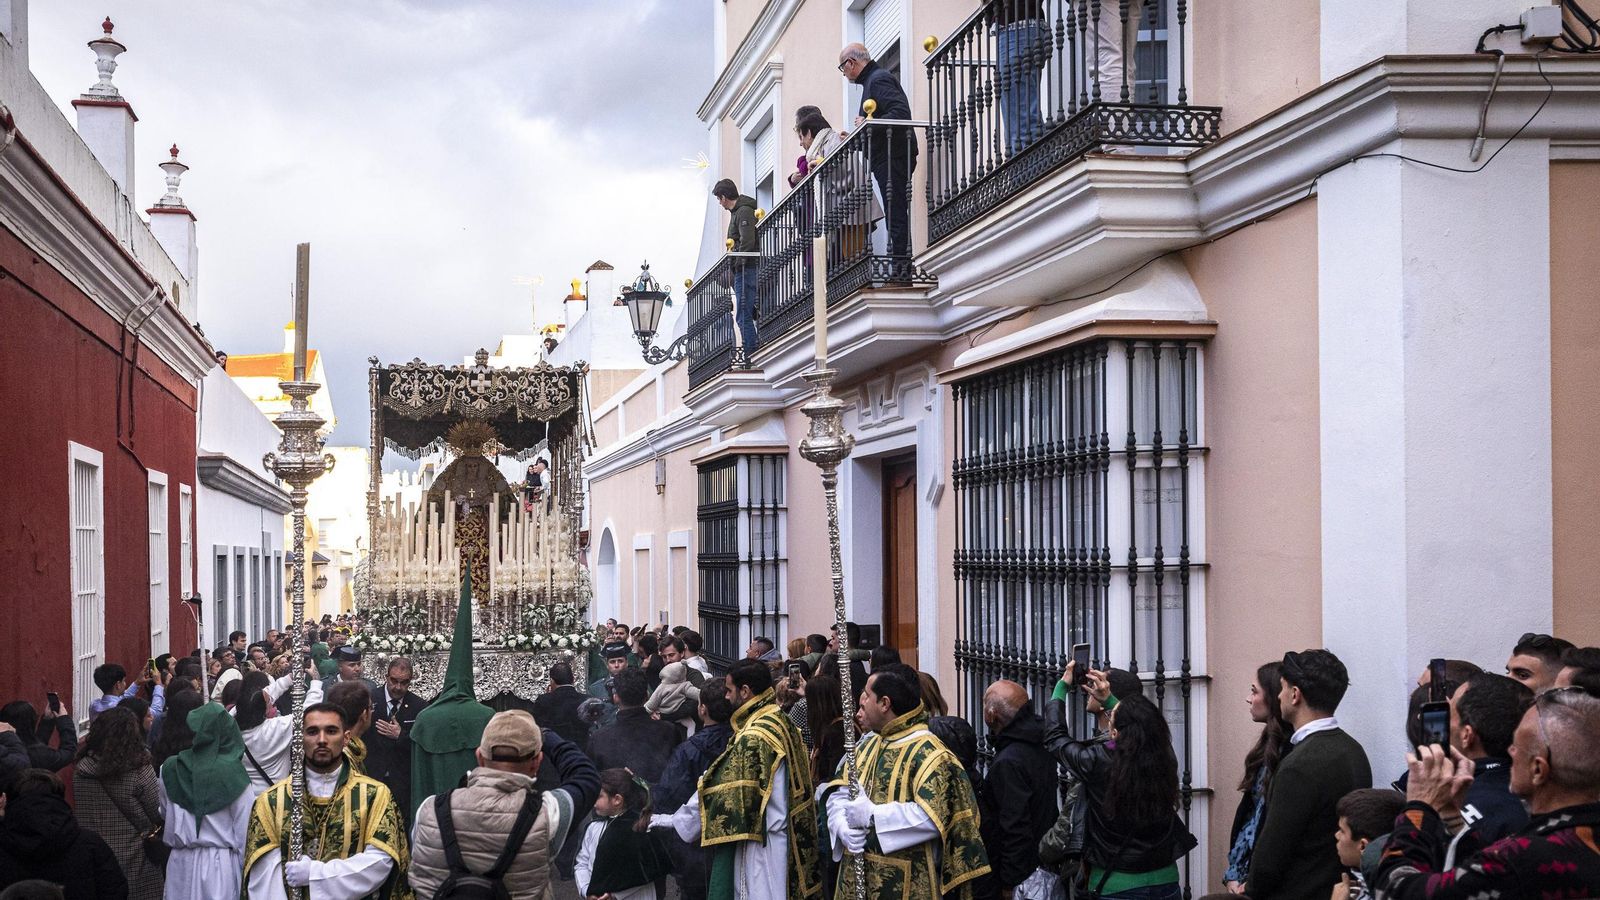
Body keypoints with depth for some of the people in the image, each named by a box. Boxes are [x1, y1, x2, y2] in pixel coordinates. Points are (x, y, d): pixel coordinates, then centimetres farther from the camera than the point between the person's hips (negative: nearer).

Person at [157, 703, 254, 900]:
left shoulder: (170, 769, 0)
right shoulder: (233, 772, -10)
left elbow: (165, 814, 9)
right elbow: (244, 826, -7)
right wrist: (245, 865, 2)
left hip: (180, 863, 3)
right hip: (220, 864, -3)